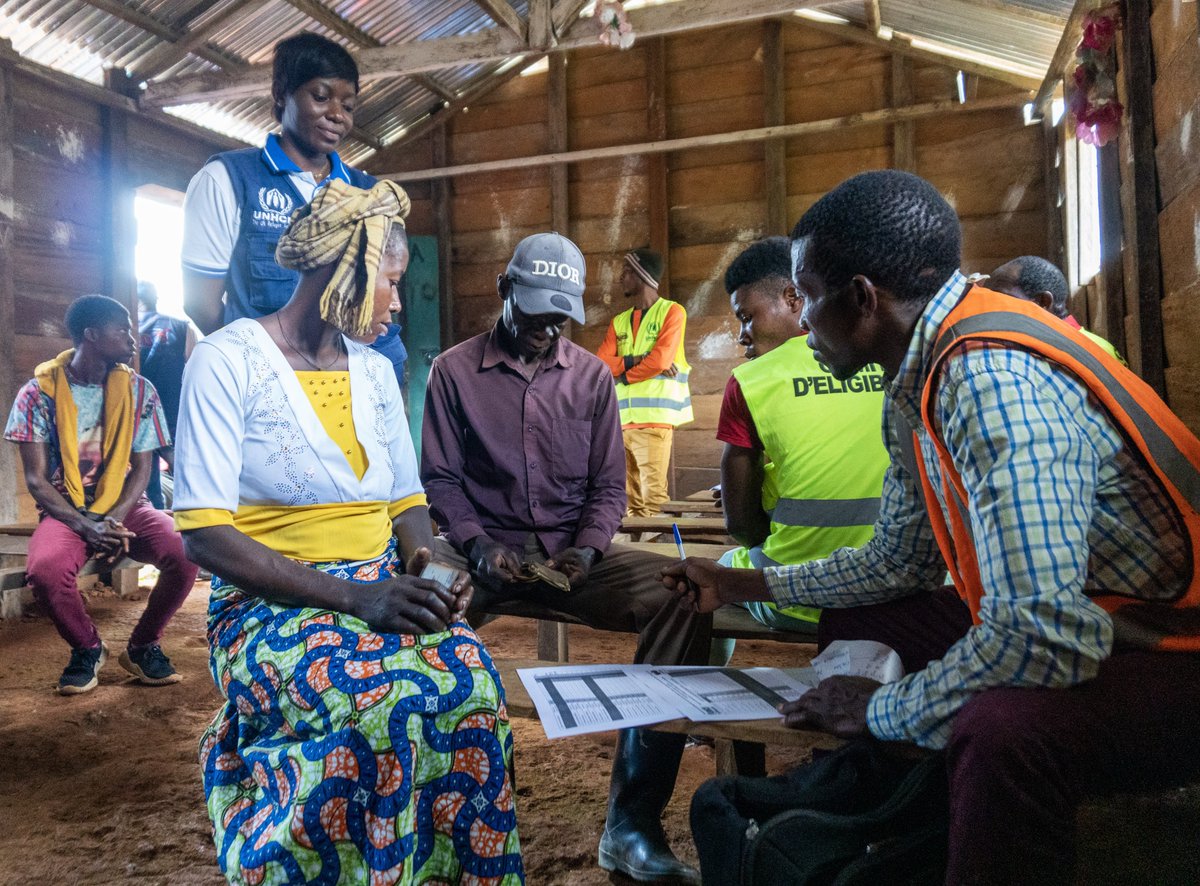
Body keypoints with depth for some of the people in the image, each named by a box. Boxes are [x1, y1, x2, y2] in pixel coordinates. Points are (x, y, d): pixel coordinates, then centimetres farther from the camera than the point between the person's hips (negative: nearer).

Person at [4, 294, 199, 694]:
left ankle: (142, 646, -1)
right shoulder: (39, 392, -5)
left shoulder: (139, 390, 1)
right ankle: (88, 648, -2)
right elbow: (36, 479, -7)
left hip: (125, 508, 2)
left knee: (185, 553, -28)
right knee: (45, 571, -35)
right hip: (65, 511, -1)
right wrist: (85, 525, -22)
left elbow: (141, 469, 1)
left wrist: (116, 518, -18)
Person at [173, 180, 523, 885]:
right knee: (380, 707, -34)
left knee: (471, 684, -27)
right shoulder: (229, 362, -6)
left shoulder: (376, 371, 12)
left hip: (383, 586, 5)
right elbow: (203, 534, -13)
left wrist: (429, 566, -7)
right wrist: (352, 596, -22)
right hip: (272, 602, -4)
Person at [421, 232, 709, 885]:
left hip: (571, 555, 2)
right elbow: (439, 478, 3)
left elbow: (607, 485, 9)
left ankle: (632, 823, -20)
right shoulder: (454, 370, 5)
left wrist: (588, 550, -10)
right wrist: (477, 545, -13)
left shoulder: (591, 375, 10)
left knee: (682, 595, -25)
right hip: (484, 551, -1)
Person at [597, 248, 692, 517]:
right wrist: (634, 360, -10)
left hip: (655, 417, -6)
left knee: (653, 496, -9)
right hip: (622, 419, 6)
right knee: (629, 498, 6)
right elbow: (600, 364, 5)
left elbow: (660, 361, -12)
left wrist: (623, 375, 1)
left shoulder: (672, 311, 1)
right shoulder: (618, 321, 19)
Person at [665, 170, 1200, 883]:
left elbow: (1043, 635, -35)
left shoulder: (994, 383, -28)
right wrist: (744, 586, 20)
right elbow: (898, 562, 13)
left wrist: (883, 709, -18)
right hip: (1089, 630, 9)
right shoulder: (919, 386, 2)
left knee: (1005, 725, -37)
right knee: (864, 623, 13)